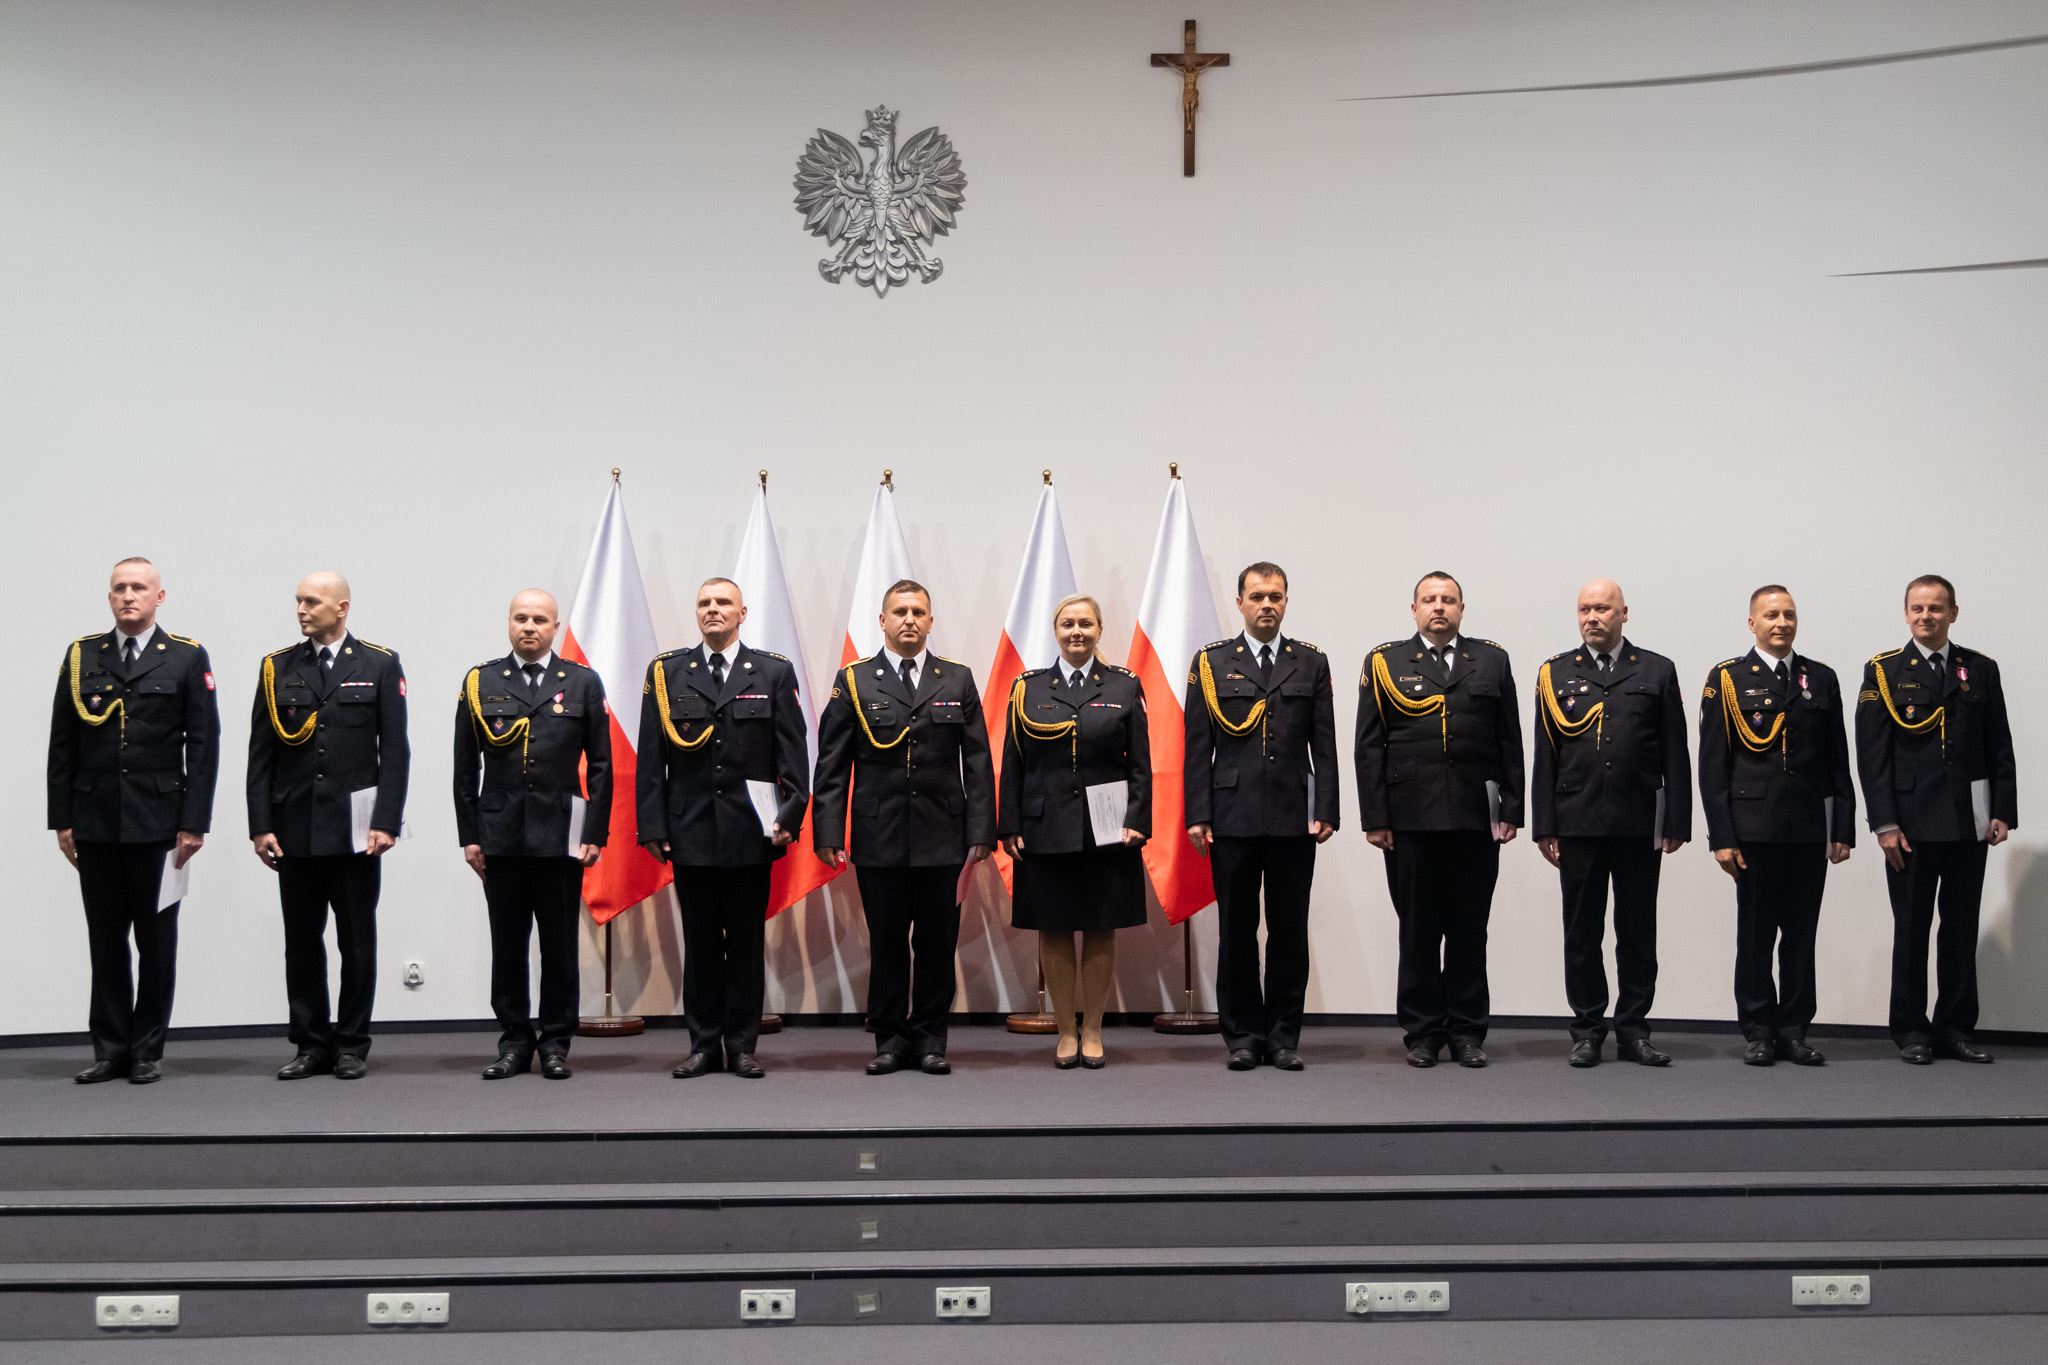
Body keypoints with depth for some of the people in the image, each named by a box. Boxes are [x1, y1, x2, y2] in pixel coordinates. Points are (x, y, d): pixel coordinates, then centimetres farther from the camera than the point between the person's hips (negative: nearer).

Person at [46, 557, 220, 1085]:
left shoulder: (188, 658, 2)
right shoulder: (81, 656, 8)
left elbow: (203, 745, -1)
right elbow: (62, 744, 8)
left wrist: (194, 822, -7)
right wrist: (62, 819, 3)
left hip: (159, 820, -2)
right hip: (95, 821, 2)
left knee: (156, 942, 4)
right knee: (105, 942, 6)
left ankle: (147, 1051, 13)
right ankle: (110, 1050, 13)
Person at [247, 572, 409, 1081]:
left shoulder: (380, 666, 3)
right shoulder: (277, 669, 9)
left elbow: (394, 752, -1)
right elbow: (261, 754, 7)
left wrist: (386, 822, -9)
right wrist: (260, 825, 0)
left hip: (354, 830, -2)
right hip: (294, 828, 2)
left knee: (357, 942, 3)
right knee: (302, 942, 6)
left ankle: (352, 1046, 13)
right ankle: (311, 1045, 14)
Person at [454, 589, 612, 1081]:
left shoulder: (583, 683, 5)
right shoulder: (480, 682, 7)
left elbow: (600, 766, 5)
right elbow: (465, 769, 8)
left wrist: (595, 834, -2)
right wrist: (468, 835, 2)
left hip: (561, 837, -1)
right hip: (500, 836, 1)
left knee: (560, 946, 4)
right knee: (507, 945, 5)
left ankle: (555, 1044, 14)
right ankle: (514, 1043, 15)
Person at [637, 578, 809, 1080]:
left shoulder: (773, 673, 5)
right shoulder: (667, 673, 7)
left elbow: (792, 752, 3)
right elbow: (651, 757, 5)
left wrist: (791, 816, -6)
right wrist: (652, 824, -1)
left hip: (750, 830, -1)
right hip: (690, 829, 1)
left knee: (748, 940, 4)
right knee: (700, 940, 5)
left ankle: (743, 1046, 11)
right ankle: (704, 1045, 13)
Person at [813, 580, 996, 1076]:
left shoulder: (958, 681, 9)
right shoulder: (853, 682, 5)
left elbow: (977, 762, 7)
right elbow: (832, 766, 3)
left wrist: (981, 829, -1)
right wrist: (829, 832, -5)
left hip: (943, 839, 1)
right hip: (879, 839, -1)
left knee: (938, 942, 4)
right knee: (886, 942, 5)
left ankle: (930, 1036, 15)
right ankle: (890, 1038, 15)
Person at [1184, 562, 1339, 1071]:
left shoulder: (1312, 663, 10)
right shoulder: (1211, 663, 7)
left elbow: (1325, 746, 7)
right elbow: (1197, 747, 4)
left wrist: (1326, 812, -1)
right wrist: (1197, 815, -4)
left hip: (1295, 818, 1)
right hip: (1233, 818, -1)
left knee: (1290, 930, 4)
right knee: (1236, 931, 4)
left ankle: (1284, 1036, 12)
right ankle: (1241, 1035, 12)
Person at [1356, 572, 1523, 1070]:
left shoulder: (1492, 661, 11)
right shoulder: (1384, 663, 7)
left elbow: (1509, 744, 10)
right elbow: (1370, 747, 3)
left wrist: (1511, 810, 3)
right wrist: (1374, 818, -3)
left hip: (1477, 819, 1)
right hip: (1410, 822, -1)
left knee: (1470, 930, 5)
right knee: (1417, 931, 4)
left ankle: (1467, 1031, 14)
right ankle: (1422, 1032, 13)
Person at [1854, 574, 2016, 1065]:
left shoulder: (1981, 670, 9)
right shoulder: (1883, 672, 1)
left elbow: (2000, 748, 9)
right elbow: (1872, 754, -3)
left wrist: (2002, 813, 0)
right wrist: (1885, 823, -10)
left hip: (1970, 821, 2)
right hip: (1911, 822, -2)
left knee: (1962, 926, 7)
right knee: (1911, 927, 3)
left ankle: (1956, 1026, 16)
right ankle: (1911, 1030, 12)